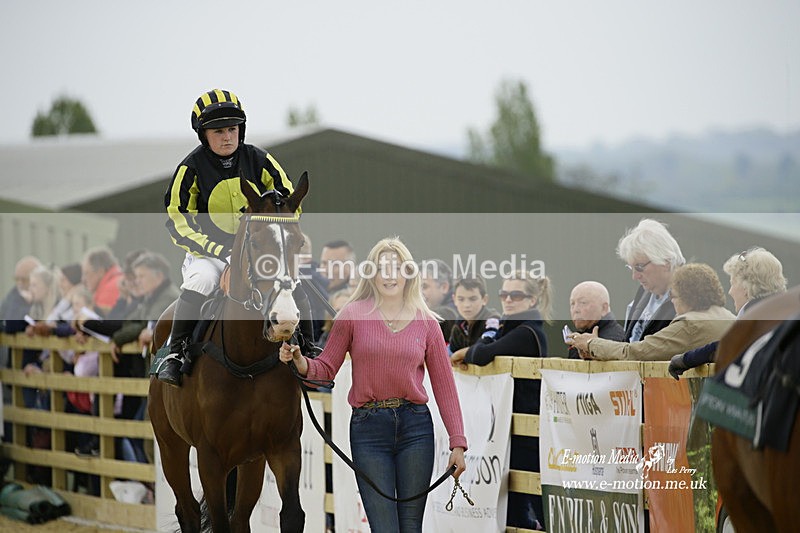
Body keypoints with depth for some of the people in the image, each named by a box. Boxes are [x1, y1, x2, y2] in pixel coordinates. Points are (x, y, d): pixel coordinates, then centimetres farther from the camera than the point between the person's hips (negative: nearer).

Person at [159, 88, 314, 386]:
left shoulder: (258, 160, 0)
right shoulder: (192, 168, -6)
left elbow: (289, 201, 9)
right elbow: (177, 221, -6)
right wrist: (218, 250, -18)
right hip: (209, 252, -2)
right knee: (200, 283, -34)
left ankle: (308, 351, 0)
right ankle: (174, 355, -24)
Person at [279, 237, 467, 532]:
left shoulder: (426, 322, 6)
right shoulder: (353, 315, 2)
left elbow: (443, 385, 8)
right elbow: (327, 367, 4)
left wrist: (457, 442, 4)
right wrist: (301, 363, -19)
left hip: (415, 427, 2)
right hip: (368, 428, -2)